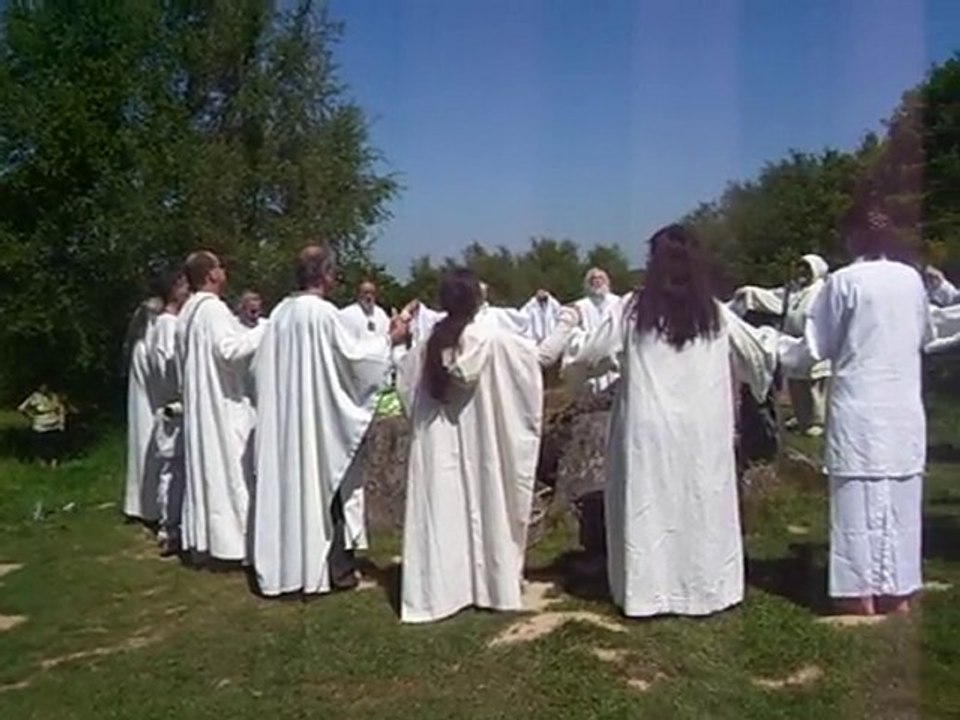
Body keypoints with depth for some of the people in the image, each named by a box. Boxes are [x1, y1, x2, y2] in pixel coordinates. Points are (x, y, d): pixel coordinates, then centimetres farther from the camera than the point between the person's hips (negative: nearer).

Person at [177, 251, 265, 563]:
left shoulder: (187, 312, 14)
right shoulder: (212, 308, -15)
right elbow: (229, 350, -24)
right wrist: (264, 330, -16)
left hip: (199, 403, 10)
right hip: (223, 402, -9)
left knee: (205, 467, 11)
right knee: (229, 469, -5)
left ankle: (201, 536, 15)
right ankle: (229, 538, -3)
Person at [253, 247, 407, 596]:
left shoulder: (281, 312, 5)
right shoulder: (323, 312, -16)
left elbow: (267, 364, 11)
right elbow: (354, 353, -13)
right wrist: (388, 337, 0)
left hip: (284, 415, 7)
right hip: (318, 415, -7)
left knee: (289, 482, 13)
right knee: (324, 486, 3)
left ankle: (285, 563, 22)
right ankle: (334, 567, 11)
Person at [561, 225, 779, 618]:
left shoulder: (633, 309, -5)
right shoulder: (714, 313, 1)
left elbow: (584, 354, 0)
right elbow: (759, 351, 14)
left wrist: (574, 337, 23)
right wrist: (772, 338, 36)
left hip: (649, 429, -1)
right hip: (702, 430, 2)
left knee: (649, 509, 8)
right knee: (703, 507, 13)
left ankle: (646, 591, 14)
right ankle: (706, 587, 22)